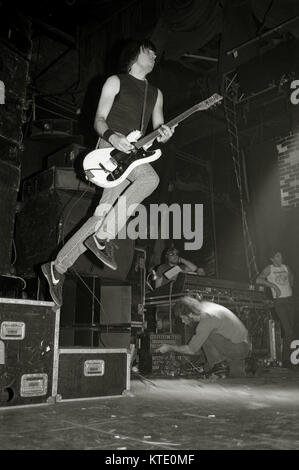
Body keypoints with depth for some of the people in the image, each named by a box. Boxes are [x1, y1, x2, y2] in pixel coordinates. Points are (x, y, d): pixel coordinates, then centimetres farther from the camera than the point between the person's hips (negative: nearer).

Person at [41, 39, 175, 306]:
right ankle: (103, 236, -26)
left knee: (103, 216, -6)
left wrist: (163, 135, -5)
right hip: (111, 148, -5)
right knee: (150, 178, -32)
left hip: (133, 154, 5)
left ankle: (58, 267, 3)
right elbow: (99, 120, 2)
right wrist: (111, 136, -20)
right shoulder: (116, 82, 9)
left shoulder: (156, 93, 24)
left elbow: (159, 129, 20)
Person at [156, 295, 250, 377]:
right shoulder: (203, 304, -5)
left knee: (207, 337, -17)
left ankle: (215, 363, 0)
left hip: (238, 348, -9)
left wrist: (169, 347, -7)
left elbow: (191, 350, -17)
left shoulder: (206, 320, -27)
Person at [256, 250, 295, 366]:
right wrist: (272, 285, -18)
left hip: (290, 300, 6)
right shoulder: (269, 269, -2)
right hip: (279, 301, -5)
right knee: (288, 332, -12)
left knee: (292, 327, 5)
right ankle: (286, 360, -4)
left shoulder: (286, 267, 13)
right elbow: (258, 280, -14)